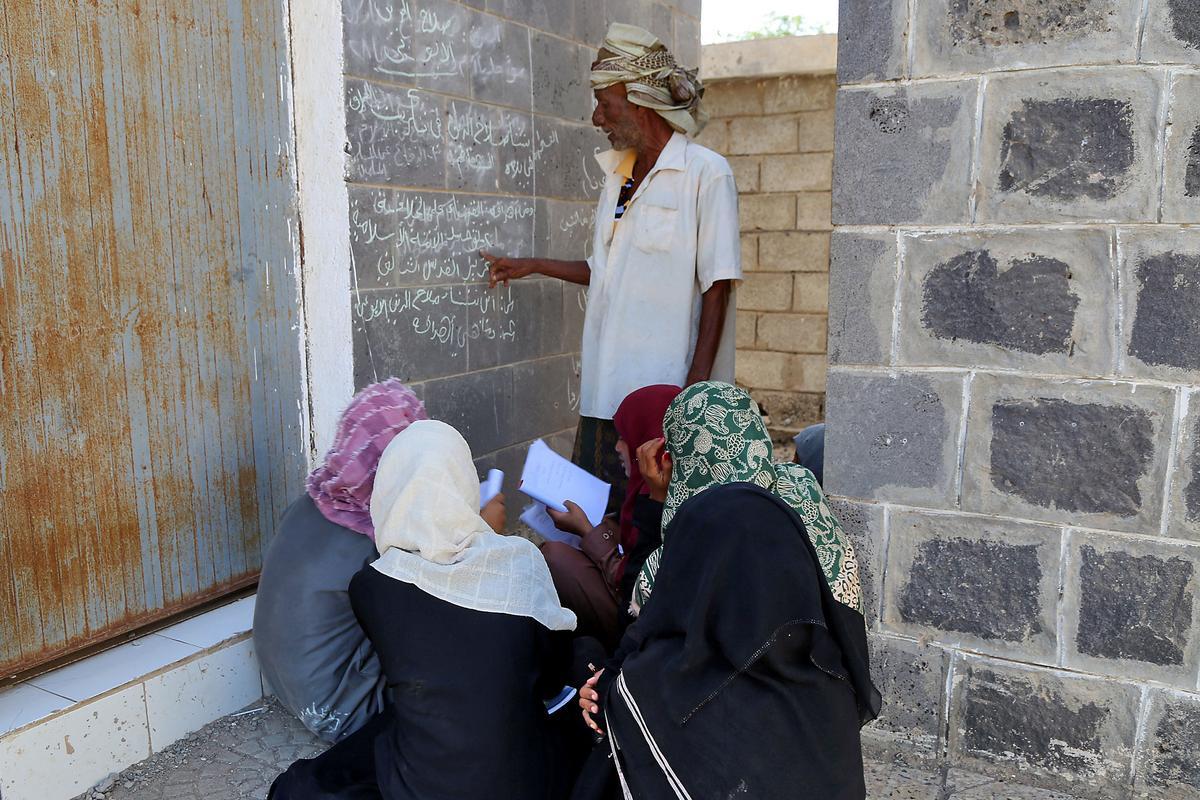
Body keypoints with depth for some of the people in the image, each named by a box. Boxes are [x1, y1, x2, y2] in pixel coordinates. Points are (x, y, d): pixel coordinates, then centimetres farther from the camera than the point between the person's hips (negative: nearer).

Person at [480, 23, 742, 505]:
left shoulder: (706, 173, -7)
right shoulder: (617, 175, 16)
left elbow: (717, 284, -11)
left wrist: (699, 381, -17)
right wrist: (532, 266, 20)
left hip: (667, 392, -7)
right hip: (605, 390, 7)